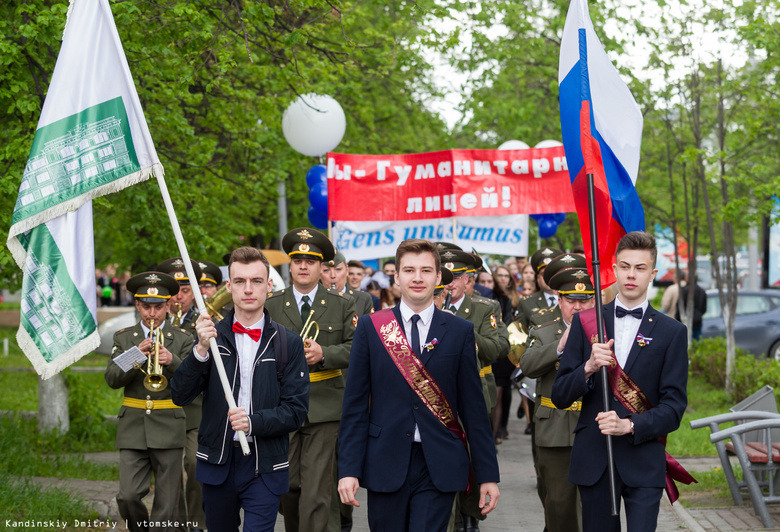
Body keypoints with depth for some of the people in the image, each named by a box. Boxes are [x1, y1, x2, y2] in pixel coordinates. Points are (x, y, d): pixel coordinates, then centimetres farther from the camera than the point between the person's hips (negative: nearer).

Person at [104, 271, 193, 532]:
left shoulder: (182, 339, 5)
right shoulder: (123, 338, 10)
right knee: (128, 497, -7)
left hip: (168, 429, -1)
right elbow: (112, 379, -2)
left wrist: (172, 361, -25)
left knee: (167, 503, -2)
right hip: (132, 429, 1)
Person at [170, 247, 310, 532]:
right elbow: (180, 396, -5)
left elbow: (296, 410, -4)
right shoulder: (212, 335, 2)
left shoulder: (288, 342, -1)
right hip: (217, 462, 2)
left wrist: (253, 421, -21)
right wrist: (201, 350, -19)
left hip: (264, 466, -2)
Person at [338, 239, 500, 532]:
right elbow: (355, 404, 3)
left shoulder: (460, 331, 5)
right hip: (386, 464, 1)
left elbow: (473, 406, 5)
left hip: (439, 469, 0)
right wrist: (348, 469, -5)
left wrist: (487, 474, 3)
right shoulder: (371, 327, 4)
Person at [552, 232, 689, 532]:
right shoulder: (585, 323, 8)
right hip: (593, 461, 2)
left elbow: (674, 407, -1)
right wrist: (588, 367, -14)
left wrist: (629, 425, -18)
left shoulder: (672, 332, 3)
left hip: (643, 464, -2)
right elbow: (559, 397, 4)